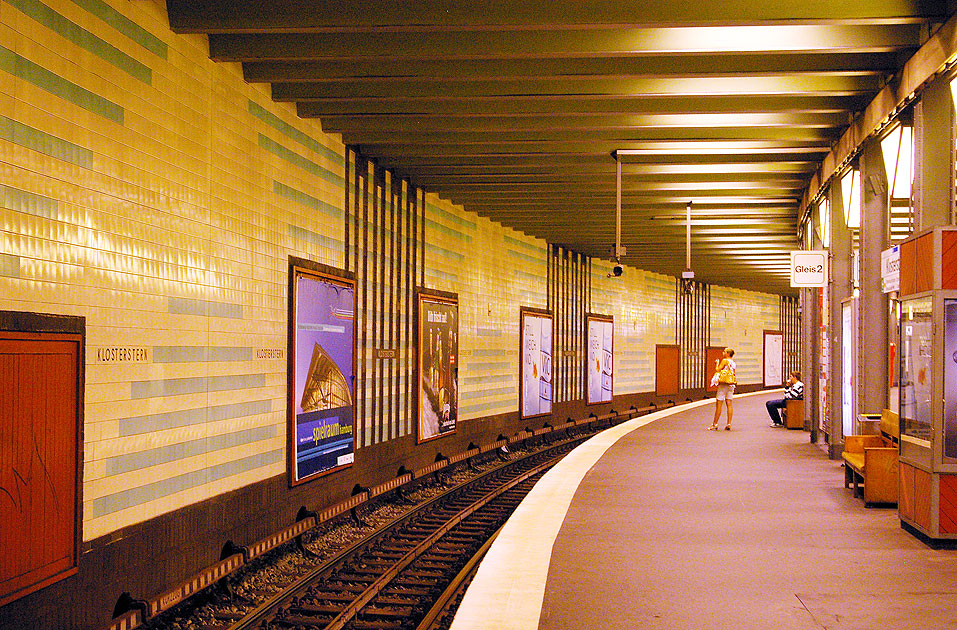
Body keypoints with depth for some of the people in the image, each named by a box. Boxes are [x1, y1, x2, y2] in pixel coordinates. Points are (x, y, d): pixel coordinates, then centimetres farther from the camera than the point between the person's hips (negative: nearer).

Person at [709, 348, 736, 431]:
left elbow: (717, 370, -9)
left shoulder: (724, 361, -7)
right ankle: (729, 424, -2)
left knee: (718, 404, -5)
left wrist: (717, 364, 8)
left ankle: (715, 424, -5)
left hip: (723, 384, -7)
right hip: (731, 384, 7)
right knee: (729, 404, 4)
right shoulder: (733, 362, 15)